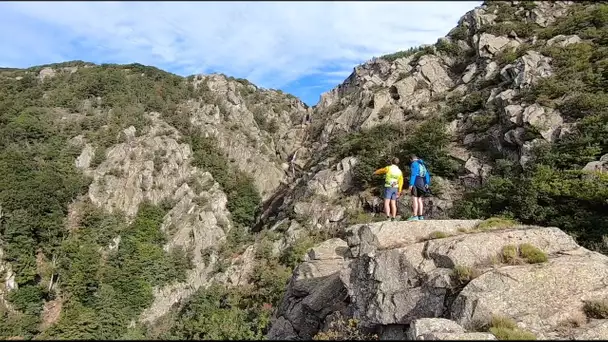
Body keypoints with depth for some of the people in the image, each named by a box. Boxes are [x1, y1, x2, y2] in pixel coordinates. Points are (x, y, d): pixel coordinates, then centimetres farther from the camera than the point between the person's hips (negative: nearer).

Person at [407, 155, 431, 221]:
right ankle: (420, 216, 5)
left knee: (414, 199, -11)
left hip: (416, 183, -8)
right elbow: (427, 175, 17)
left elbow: (413, 174, -17)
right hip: (422, 184, 8)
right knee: (419, 199, 9)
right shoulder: (422, 164, 20)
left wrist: (411, 184, -21)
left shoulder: (414, 164, -6)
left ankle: (414, 216, -17)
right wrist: (427, 184, 15)